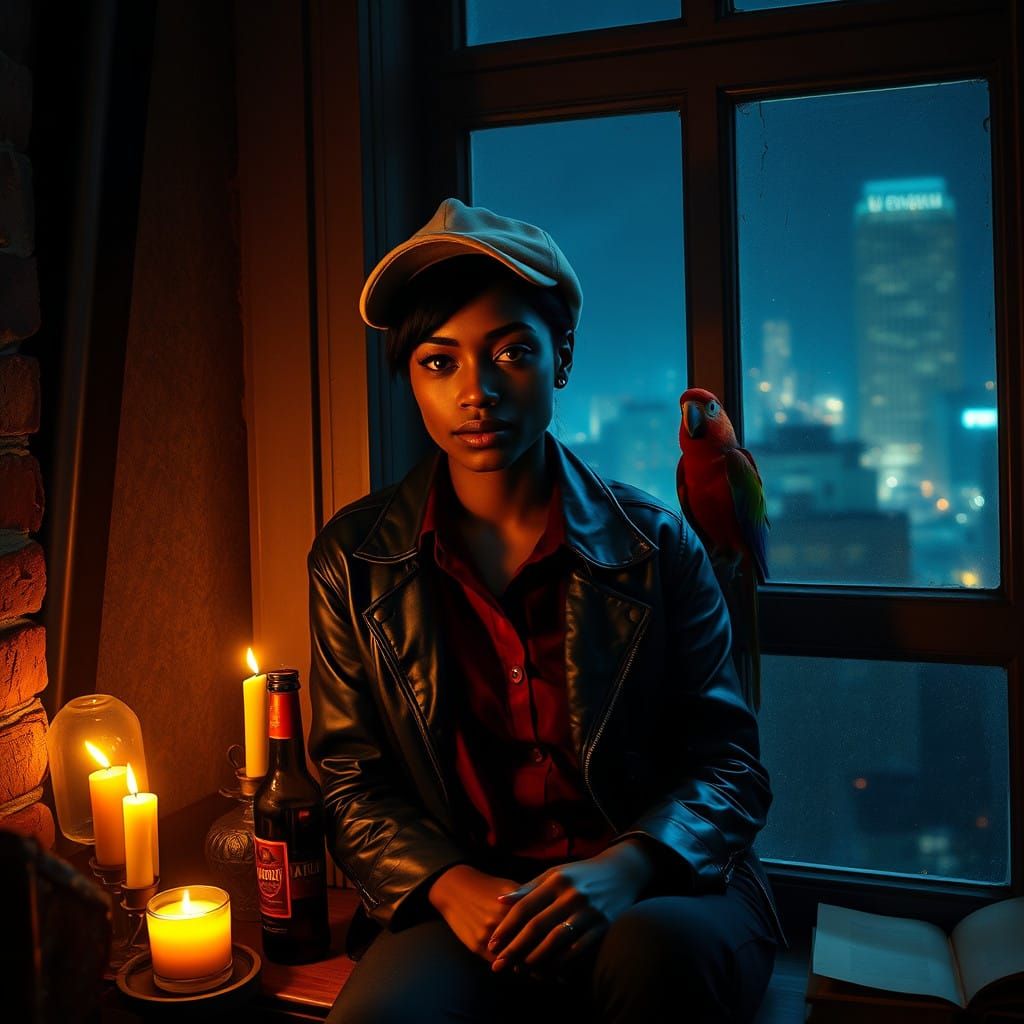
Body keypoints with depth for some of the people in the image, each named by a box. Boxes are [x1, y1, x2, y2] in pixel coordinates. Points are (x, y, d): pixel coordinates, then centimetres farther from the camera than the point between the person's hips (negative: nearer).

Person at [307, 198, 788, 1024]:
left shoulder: (656, 545, -1)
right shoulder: (355, 560, 2)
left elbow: (730, 768, 0)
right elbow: (354, 786, 5)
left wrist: (627, 868, -20)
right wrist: (451, 885, -15)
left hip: (657, 896, 1)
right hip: (462, 905, 0)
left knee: (660, 953, -34)